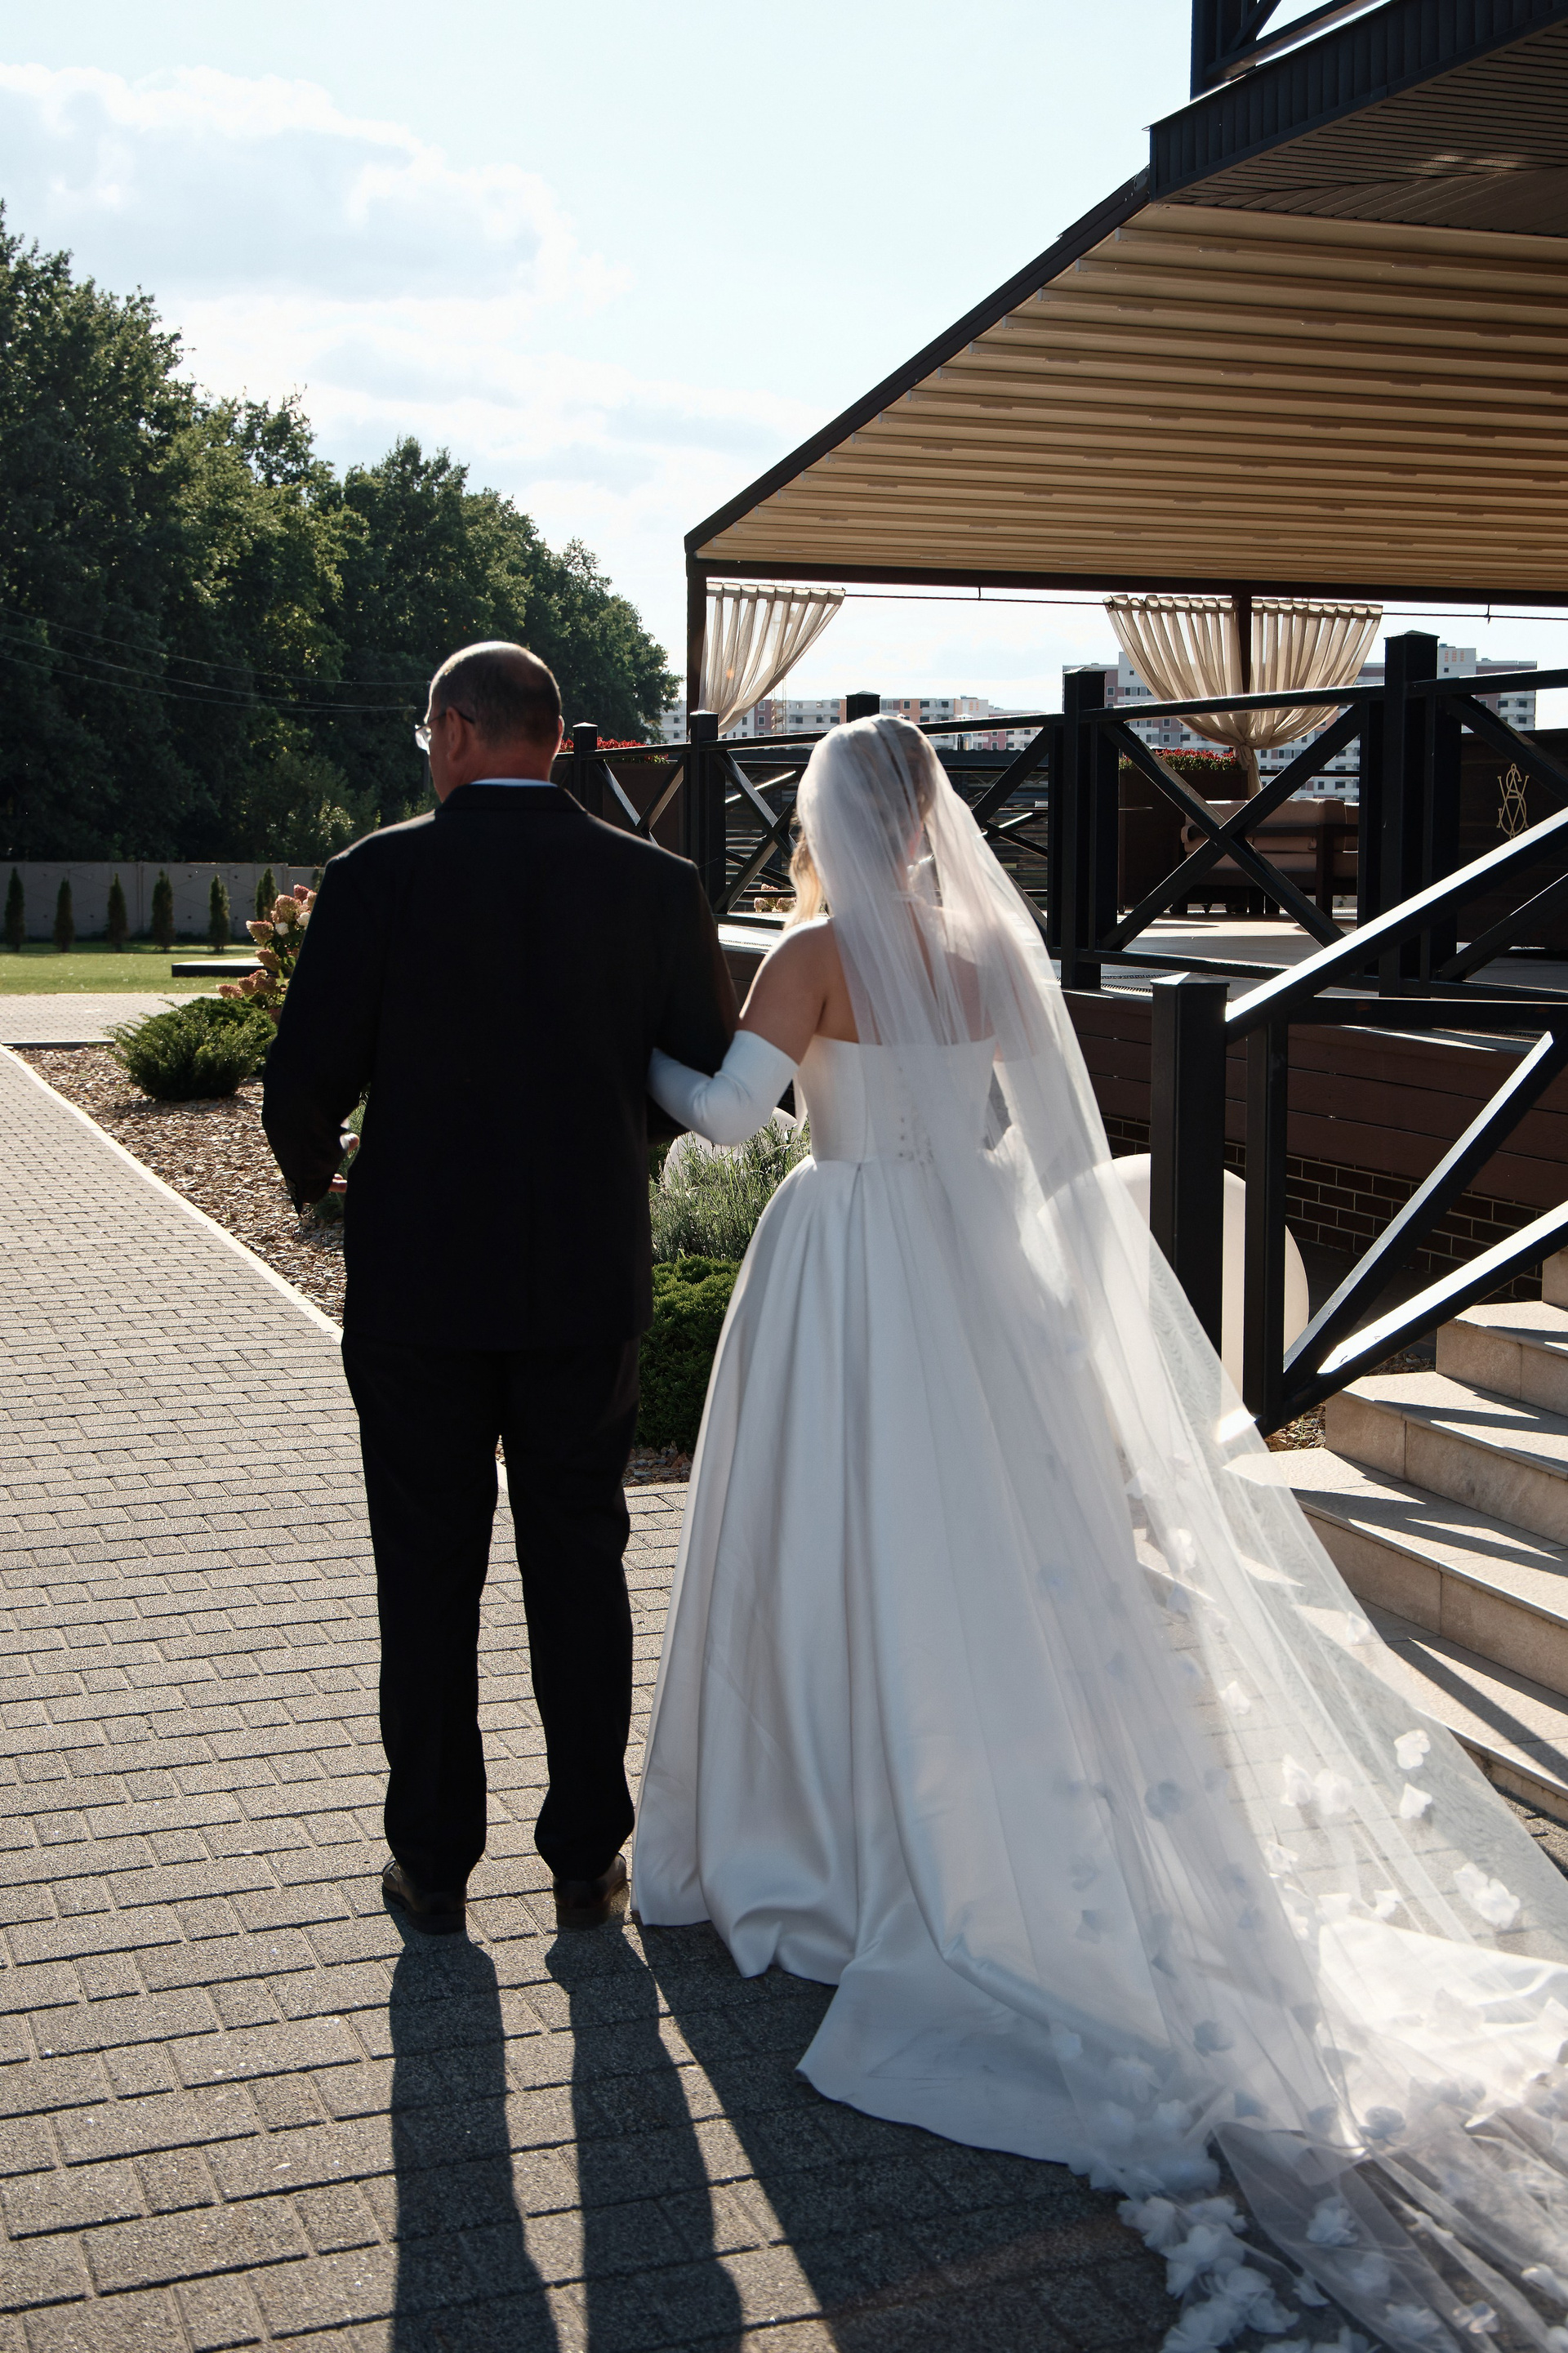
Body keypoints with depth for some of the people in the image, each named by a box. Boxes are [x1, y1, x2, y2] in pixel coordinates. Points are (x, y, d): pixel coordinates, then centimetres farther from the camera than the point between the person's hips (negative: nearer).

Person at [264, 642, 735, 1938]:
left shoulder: (379, 875, -10)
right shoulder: (655, 883, -4)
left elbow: (304, 1081, -10)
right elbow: (717, 1073, 3)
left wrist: (311, 1169, 12)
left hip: (416, 1283, -2)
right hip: (589, 1283, 2)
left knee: (429, 1578, 11)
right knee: (579, 1572, 13)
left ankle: (435, 1862, 21)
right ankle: (587, 1858, 21)